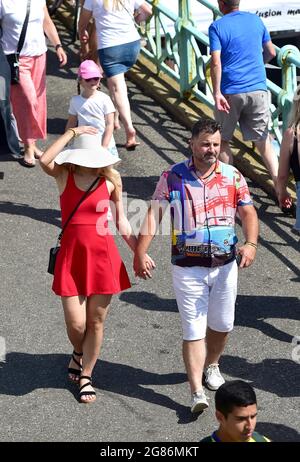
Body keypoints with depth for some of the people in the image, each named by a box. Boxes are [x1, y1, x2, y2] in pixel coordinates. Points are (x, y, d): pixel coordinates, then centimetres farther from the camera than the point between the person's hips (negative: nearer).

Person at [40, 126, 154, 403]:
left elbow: (122, 222, 7)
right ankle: (78, 354, 35)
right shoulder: (63, 174, -3)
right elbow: (44, 160, -26)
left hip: (103, 256, 1)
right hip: (72, 256, -1)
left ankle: (86, 377, 25)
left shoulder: (110, 179, 0)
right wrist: (73, 132, -19)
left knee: (96, 322, 8)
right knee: (76, 323, -1)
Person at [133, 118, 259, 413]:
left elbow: (248, 213, 2)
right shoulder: (173, 177, -6)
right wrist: (140, 253, -16)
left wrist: (250, 243, -17)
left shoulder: (232, 177, 1)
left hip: (225, 265, 3)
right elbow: (153, 214, -8)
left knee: (222, 325, 16)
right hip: (188, 267, -3)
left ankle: (211, 365, 44)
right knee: (194, 330, -4)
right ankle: (197, 392, -5)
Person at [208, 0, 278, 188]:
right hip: (258, 89, 3)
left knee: (223, 140, 14)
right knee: (263, 141, 9)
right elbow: (271, 53, 14)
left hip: (230, 92, -3)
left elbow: (216, 62, -16)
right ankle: (280, 185, -1)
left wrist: (217, 93, -15)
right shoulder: (256, 20, 7)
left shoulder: (217, 27, -5)